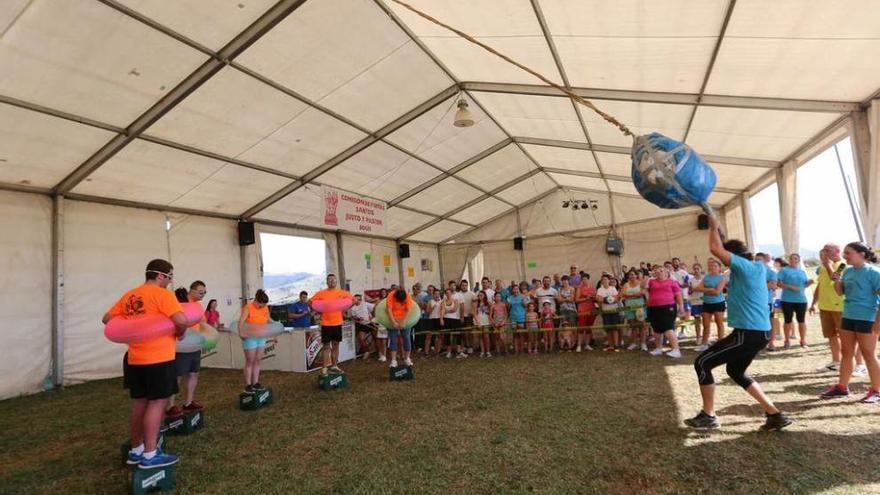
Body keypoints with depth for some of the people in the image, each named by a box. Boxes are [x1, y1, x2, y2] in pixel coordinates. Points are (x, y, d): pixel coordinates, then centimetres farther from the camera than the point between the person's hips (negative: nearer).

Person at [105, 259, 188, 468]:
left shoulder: (129, 296, 11)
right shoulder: (162, 294, -14)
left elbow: (107, 319, 19)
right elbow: (181, 320, -26)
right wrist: (180, 333, -7)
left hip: (134, 358, 8)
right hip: (158, 358, -8)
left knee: (139, 403, 17)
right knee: (157, 403, 0)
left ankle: (136, 450, 27)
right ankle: (150, 454, 4)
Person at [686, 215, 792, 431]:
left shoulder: (745, 266, -15)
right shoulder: (758, 267, 11)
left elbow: (715, 249, -19)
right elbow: (723, 249, 25)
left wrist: (714, 227, -3)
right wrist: (718, 229, 20)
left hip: (748, 333, -10)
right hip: (760, 332, 10)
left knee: (702, 363, -1)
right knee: (736, 371, 26)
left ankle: (708, 416, 7)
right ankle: (775, 414, 23)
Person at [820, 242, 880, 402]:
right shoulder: (848, 271, 7)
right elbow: (840, 292, 15)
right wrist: (837, 281, -5)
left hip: (866, 319, -7)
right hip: (848, 317, 7)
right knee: (846, 353, 12)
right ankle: (842, 387, 21)